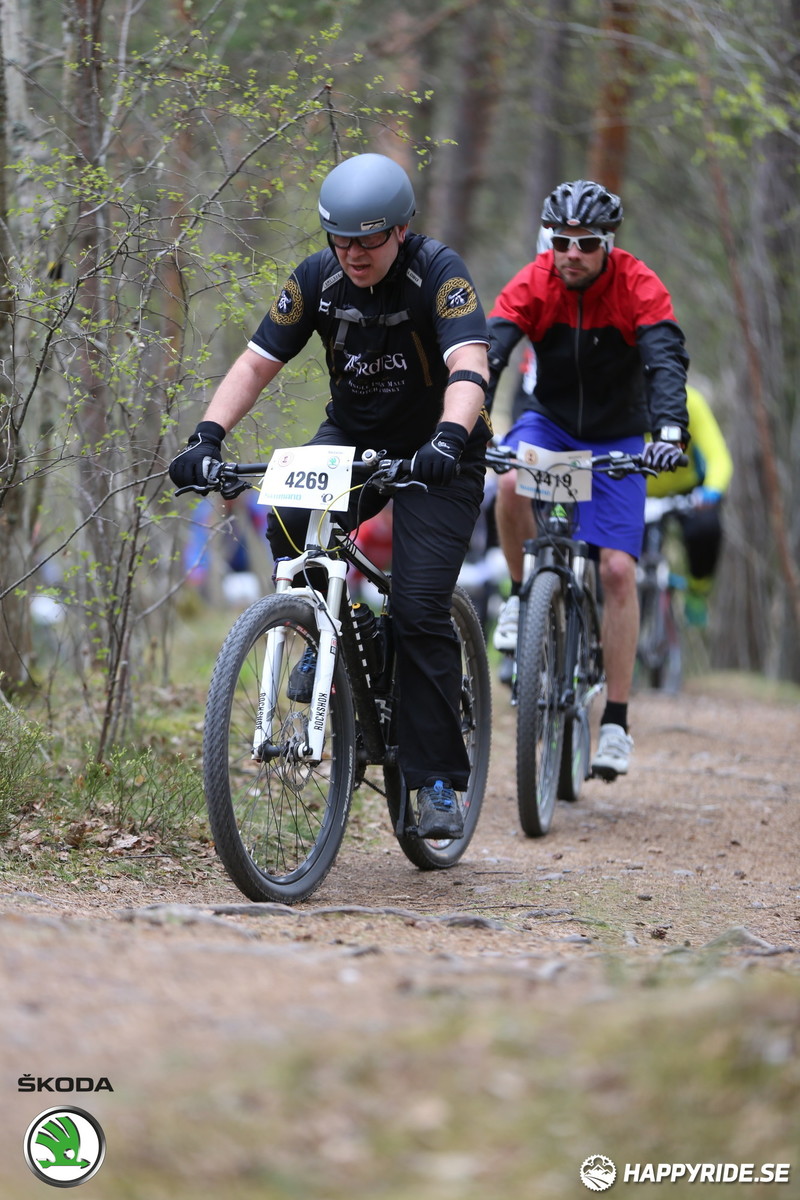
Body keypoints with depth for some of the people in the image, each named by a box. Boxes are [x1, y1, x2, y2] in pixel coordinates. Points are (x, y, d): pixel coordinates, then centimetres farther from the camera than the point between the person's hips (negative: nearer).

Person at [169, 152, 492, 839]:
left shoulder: (439, 274, -22)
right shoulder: (319, 279, -9)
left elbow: (469, 367, -37)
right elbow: (257, 362, -10)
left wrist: (448, 438, -56)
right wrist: (208, 435, -26)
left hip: (436, 452, -4)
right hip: (352, 438, 4)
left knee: (420, 610, -15)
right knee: (289, 525, -27)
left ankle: (438, 780, -5)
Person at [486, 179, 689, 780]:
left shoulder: (639, 286, -20)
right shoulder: (532, 284, -17)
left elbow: (666, 359, -31)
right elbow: (487, 352, -26)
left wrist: (670, 427, -49)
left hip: (616, 438, -1)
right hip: (549, 421, 1)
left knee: (618, 570, -12)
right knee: (511, 483, -34)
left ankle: (616, 723, -4)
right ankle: (524, 596, -6)